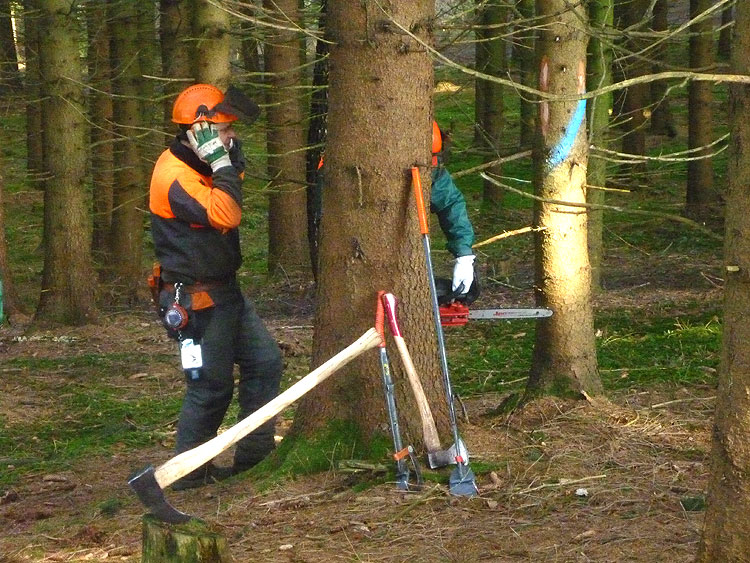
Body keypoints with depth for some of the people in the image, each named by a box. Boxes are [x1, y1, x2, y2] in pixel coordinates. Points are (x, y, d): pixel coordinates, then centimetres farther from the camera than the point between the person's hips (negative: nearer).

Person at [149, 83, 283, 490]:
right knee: (211, 384, -3)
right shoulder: (173, 175, -21)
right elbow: (223, 214, -31)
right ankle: (189, 471, 10)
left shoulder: (199, 165, 10)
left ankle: (255, 453, 15)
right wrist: (221, 163, -26)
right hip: (195, 299, -10)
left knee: (264, 361, 8)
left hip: (224, 290, 10)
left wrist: (230, 158, 0)